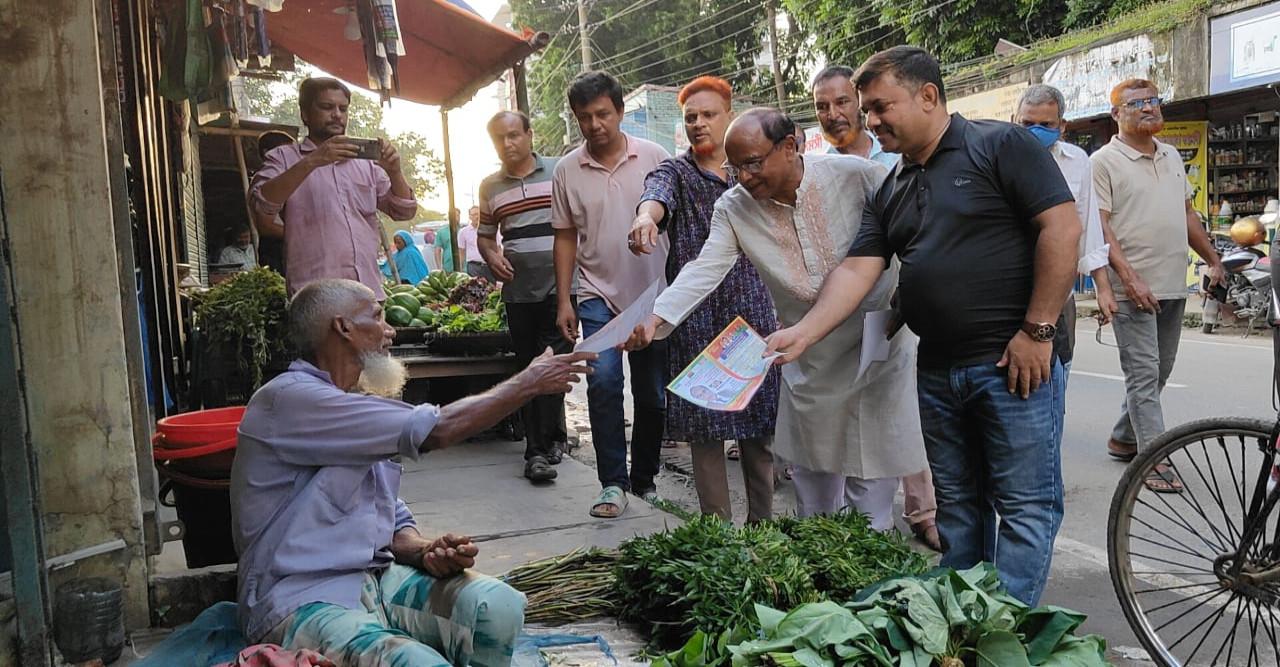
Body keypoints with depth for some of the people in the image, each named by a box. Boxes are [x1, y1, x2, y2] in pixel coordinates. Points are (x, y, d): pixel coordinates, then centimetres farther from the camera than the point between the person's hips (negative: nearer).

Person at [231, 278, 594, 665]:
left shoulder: (356, 410, 17)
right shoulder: (287, 400, -12)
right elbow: (436, 430, -16)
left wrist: (426, 551, -7)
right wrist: (529, 382, -5)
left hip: (377, 579, 8)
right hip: (302, 600, -8)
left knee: (498, 605, -19)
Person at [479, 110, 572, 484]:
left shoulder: (559, 172, 3)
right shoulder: (490, 186, 13)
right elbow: (485, 234, 22)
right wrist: (491, 256, 1)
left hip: (560, 284, -4)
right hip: (517, 289, 4)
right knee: (529, 368, 6)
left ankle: (538, 449, 1)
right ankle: (554, 438, 16)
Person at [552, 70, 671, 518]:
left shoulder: (654, 158, -1)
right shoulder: (567, 169, 3)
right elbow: (566, 236, 9)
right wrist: (563, 300, 4)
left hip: (653, 293, 0)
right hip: (598, 293, 0)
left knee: (652, 393, 6)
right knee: (603, 380, -15)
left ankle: (644, 479, 23)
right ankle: (612, 483, -4)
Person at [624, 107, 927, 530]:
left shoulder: (858, 175, -15)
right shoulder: (734, 209, -8)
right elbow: (704, 270, -18)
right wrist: (658, 317, -33)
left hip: (877, 340, -3)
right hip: (808, 359, 3)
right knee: (809, 464, 14)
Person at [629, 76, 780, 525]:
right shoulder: (676, 173, 4)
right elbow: (656, 195, -20)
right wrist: (647, 215, -45)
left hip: (753, 312, 3)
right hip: (697, 318, -2)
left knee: (759, 425, 7)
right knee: (704, 427, 0)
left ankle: (762, 524, 21)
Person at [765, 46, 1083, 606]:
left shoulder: (1001, 146, -5)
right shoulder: (890, 193, 14)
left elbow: (1062, 228, -13)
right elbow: (856, 272, 4)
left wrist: (1037, 331, -16)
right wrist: (802, 334, -11)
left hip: (1014, 361, -6)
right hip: (937, 368, 7)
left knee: (1025, 504, 0)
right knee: (957, 504, 16)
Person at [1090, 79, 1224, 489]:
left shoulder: (1171, 156, 16)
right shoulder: (1105, 161, -6)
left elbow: (1187, 213, 24)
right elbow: (1100, 226, -13)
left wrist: (1212, 259, 20)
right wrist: (1129, 277, -21)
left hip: (1173, 286, 7)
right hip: (1134, 287, -7)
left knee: (1159, 371, 13)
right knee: (1144, 372, -6)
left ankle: (1123, 439, 26)